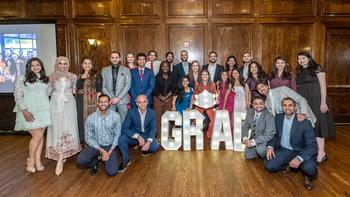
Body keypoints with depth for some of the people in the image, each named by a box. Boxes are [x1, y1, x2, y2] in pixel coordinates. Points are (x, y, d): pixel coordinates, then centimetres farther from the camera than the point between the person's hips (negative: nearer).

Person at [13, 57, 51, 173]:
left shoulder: (45, 79, 12)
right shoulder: (22, 79, -2)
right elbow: (17, 96, -7)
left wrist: (47, 108, 12)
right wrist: (24, 111, -15)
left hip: (43, 111, 4)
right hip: (30, 112, -4)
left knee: (40, 135, 3)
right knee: (37, 135, -8)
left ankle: (38, 161, 12)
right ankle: (31, 161, 12)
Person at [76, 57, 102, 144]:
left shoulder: (96, 75, -4)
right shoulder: (79, 76, 15)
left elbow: (99, 91, -9)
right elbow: (77, 89, 19)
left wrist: (97, 103, -15)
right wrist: (76, 101, 12)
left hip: (91, 102, -6)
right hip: (80, 102, 6)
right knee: (81, 120, 10)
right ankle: (82, 139, 23)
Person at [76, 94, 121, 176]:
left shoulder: (116, 116, -10)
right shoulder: (91, 118, -10)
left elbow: (117, 135, -5)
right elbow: (88, 138, -6)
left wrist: (110, 151, -15)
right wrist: (100, 150, -17)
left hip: (109, 146, -1)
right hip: (95, 145, 1)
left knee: (112, 172, -17)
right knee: (80, 160, -26)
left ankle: (106, 160, 18)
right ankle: (94, 162, 10)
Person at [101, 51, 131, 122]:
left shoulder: (126, 70, 6)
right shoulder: (104, 70, 11)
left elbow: (127, 85, -1)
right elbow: (103, 86, 6)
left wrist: (118, 98, -9)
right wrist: (111, 98, -6)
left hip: (122, 100, -1)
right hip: (109, 101, 1)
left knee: (123, 121, 0)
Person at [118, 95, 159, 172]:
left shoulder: (151, 112, -9)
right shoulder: (131, 112, -15)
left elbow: (153, 128, -7)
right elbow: (124, 128, -19)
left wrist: (149, 141, -26)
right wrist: (138, 136, -32)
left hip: (147, 135, 1)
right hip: (134, 135, -1)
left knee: (155, 147, -27)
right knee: (121, 139, -30)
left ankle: (145, 148, 11)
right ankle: (126, 160, -5)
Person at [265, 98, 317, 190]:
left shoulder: (305, 123, -15)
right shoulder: (278, 118, 0)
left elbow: (312, 146, -19)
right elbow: (274, 134, 13)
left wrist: (299, 158, -37)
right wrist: (270, 146, -9)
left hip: (300, 152, -3)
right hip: (283, 150, 4)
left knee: (310, 169, -32)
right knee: (270, 166, -20)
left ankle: (308, 174, 6)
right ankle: (289, 165, 9)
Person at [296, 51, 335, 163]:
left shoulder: (316, 69, -3)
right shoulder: (300, 72, 14)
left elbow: (323, 86, -9)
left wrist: (323, 102, -17)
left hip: (316, 101, -6)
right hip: (303, 101, 6)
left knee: (317, 123, -8)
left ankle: (321, 153, -6)